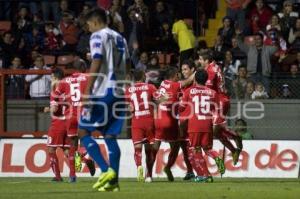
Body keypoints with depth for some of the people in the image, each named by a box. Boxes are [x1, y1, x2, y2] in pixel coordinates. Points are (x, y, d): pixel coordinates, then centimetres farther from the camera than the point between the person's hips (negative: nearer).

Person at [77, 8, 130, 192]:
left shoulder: (98, 36, -6)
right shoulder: (120, 38, 17)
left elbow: (97, 62, -17)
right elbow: (127, 66, 20)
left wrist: (88, 90, -20)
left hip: (102, 92, -8)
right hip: (118, 92, 8)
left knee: (83, 132, -2)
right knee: (110, 136, 9)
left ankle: (107, 170, -15)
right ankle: (113, 181, 2)